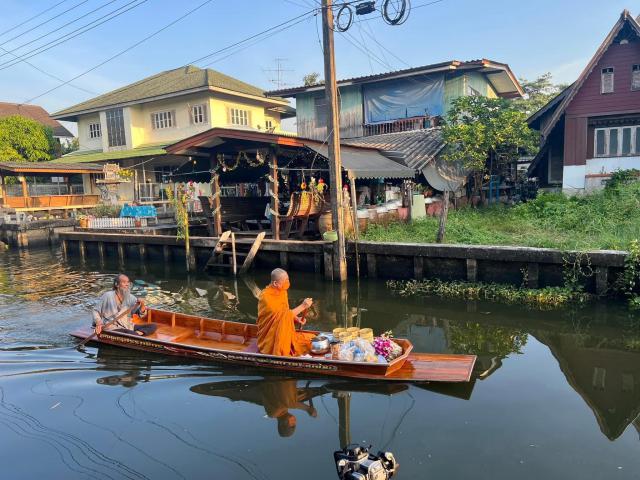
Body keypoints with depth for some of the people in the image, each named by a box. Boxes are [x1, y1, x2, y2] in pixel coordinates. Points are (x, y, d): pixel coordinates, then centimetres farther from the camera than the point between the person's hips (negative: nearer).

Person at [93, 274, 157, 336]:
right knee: (129, 332, -39)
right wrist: (98, 323, -16)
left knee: (154, 326, -12)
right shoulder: (108, 296, -3)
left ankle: (137, 333, -29)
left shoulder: (130, 298, 8)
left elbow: (141, 314, 8)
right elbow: (96, 312, 3)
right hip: (113, 329, -6)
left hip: (129, 327, 6)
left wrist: (142, 305, -14)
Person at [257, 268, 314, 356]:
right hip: (271, 338, -6)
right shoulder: (265, 296, -23)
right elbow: (283, 315, -26)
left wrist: (297, 319, -9)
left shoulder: (283, 292, 1)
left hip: (285, 335, 6)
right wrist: (302, 306, -25)